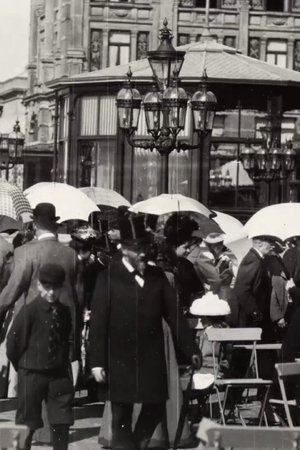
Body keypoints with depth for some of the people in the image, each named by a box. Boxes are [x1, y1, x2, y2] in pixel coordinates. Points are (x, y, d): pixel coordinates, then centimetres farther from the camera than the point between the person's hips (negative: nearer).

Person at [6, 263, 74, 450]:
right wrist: (24, 367, 2)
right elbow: (13, 343, -7)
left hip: (59, 373, 4)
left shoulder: (64, 312, 3)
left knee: (62, 423, 4)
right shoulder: (29, 311, -11)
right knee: (27, 425, 3)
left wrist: (63, 363, 7)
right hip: (32, 374, -4)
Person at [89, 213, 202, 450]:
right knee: (122, 414, 1)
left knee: (156, 407, 7)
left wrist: (191, 349, 2)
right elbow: (98, 322, -6)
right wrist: (97, 361, -11)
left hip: (152, 357, 4)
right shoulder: (109, 278, -4)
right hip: (121, 358, -4)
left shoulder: (157, 276, 8)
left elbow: (174, 313, 8)